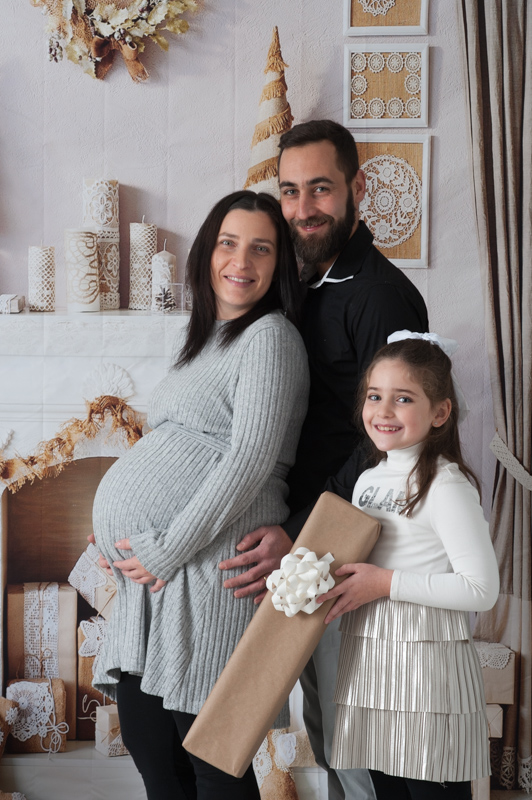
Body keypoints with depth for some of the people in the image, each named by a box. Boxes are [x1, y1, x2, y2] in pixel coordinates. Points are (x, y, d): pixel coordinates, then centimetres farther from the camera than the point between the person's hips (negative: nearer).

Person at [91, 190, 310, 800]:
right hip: (152, 573, 9)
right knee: (147, 746, 15)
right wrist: (127, 542, 14)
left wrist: (168, 549, -16)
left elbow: (250, 458, -17)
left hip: (208, 567, -9)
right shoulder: (205, 340, 22)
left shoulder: (270, 335, -6)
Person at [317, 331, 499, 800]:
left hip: (427, 659, -7)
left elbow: (482, 590, -18)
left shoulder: (446, 485, -14)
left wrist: (387, 583, -19)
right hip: (369, 660, 7)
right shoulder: (368, 479, 10)